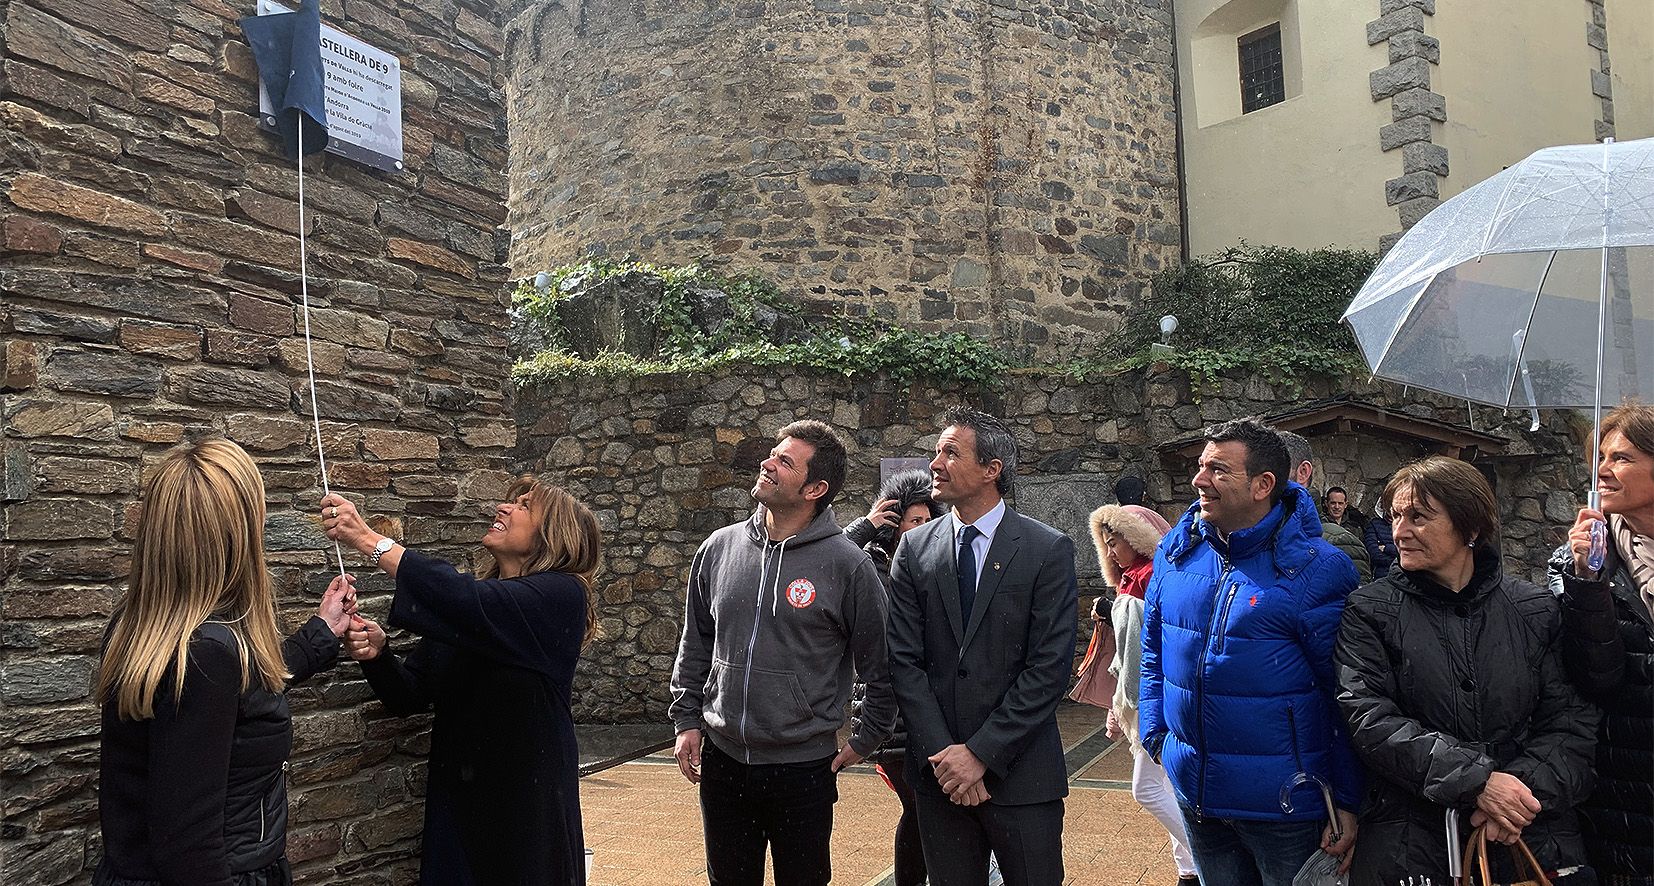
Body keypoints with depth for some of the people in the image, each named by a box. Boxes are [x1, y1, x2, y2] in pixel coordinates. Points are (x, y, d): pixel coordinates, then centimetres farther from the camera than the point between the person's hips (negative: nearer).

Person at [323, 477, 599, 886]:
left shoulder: (562, 595, -13)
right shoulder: (466, 598, 8)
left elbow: (475, 603, -31)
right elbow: (409, 695, 6)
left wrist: (369, 540, -27)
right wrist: (376, 653, -15)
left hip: (527, 805, -5)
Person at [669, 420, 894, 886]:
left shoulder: (848, 564, -11)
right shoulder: (719, 548, 0)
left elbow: (882, 668, -4)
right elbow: (695, 646, 11)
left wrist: (863, 743, 0)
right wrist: (686, 720, 7)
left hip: (804, 768, -3)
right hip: (722, 762, 4)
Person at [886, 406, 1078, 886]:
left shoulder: (1049, 550, -6)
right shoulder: (914, 548, 3)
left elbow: (1049, 667, -11)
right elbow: (905, 660, -1)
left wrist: (981, 753, -13)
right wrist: (942, 753, -9)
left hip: (1019, 771, -2)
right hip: (939, 773, 3)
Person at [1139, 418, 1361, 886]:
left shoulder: (1317, 569, -16)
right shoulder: (1177, 552, 0)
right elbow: (1154, 651, 12)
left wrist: (1347, 801, -12)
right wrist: (1155, 733, 6)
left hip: (1283, 804, -5)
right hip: (1194, 793, 5)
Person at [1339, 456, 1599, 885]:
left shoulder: (1535, 610, 4)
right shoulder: (1370, 610, -4)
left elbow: (1570, 717, 0)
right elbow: (1370, 718, -13)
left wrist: (1526, 785, -17)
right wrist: (1477, 781, -21)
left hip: (1532, 834, 2)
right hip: (1411, 831, -2)